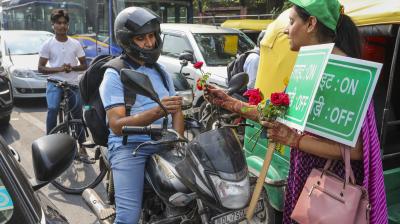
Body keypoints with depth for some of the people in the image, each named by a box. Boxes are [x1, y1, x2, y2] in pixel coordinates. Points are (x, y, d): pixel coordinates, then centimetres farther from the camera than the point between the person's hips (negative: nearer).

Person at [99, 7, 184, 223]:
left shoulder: (161, 71, 16)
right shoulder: (114, 74, -3)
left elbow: (176, 111, 13)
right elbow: (117, 125, -13)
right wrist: (157, 112, -27)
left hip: (164, 144, 5)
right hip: (129, 147, -5)